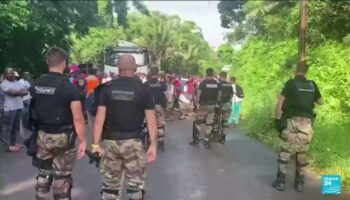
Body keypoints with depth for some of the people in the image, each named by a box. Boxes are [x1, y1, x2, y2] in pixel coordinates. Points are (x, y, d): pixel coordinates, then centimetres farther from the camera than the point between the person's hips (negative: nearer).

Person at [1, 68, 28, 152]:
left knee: (16, 127, 14)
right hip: (10, 108, -7)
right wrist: (20, 92, -3)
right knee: (8, 128, -2)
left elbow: (26, 92, 5)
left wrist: (17, 92, -11)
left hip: (19, 107, 7)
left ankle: (13, 143, 26)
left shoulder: (18, 83, 16)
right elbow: (12, 92, -19)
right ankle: (8, 146, 2)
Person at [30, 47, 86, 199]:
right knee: (61, 179, 6)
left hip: (42, 136, 5)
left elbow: (32, 112, 7)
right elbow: (78, 119, -17)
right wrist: (83, 141, -8)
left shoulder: (36, 86, 1)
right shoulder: (69, 87, -15)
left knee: (43, 175, 19)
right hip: (63, 137, -5)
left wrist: (35, 133, 17)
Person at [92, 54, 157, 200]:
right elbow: (151, 119, -6)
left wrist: (96, 144, 0)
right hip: (133, 141, -2)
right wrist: (153, 144, 0)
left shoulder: (108, 88, 0)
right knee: (136, 184, 11)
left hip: (110, 140, 2)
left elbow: (100, 118, -4)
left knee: (109, 185, 16)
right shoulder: (143, 89, -4)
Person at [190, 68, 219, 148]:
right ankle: (207, 141, 11)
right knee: (209, 124, 8)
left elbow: (198, 94, -12)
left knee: (198, 122, 8)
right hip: (212, 106, 4)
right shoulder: (216, 83, 3)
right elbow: (218, 95, 5)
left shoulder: (203, 83, -9)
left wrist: (196, 103, -4)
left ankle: (196, 140, 6)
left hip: (203, 105, -4)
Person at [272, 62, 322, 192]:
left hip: (293, 121, -3)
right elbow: (320, 102, 22)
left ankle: (280, 181, 5)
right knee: (302, 153, 12)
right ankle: (299, 183, 18)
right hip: (307, 122, 3)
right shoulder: (312, 84, 9)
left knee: (285, 152, 4)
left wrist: (278, 119, -4)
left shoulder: (291, 83, -2)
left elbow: (280, 102, -9)